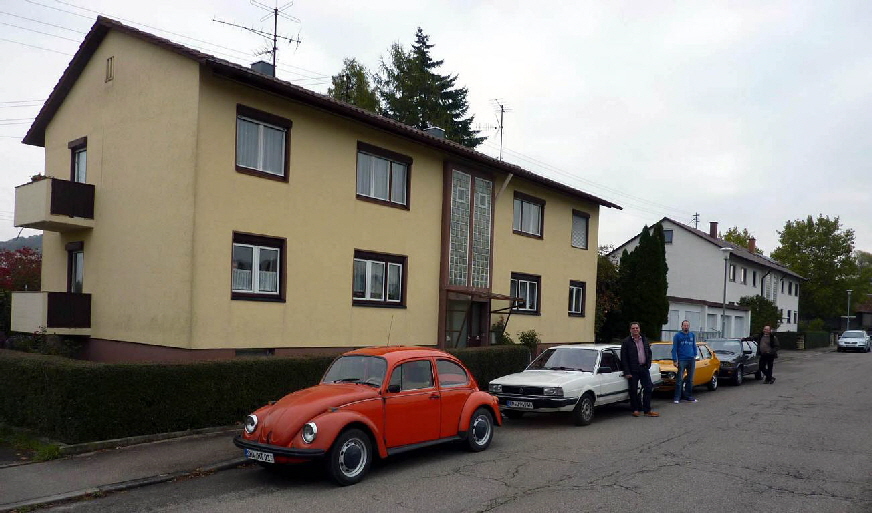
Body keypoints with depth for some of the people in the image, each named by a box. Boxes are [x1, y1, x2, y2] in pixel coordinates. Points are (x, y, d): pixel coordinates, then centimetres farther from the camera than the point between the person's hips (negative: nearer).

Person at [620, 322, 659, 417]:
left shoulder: (644, 340, 11)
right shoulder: (626, 342, -5)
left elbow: (649, 353, 20)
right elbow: (624, 358, -7)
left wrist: (648, 365, 8)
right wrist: (627, 372, -12)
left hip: (644, 368, 4)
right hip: (633, 370, -4)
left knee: (648, 388, 2)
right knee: (633, 390, 2)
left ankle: (647, 410, 8)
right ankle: (635, 410, 14)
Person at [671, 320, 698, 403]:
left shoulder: (692, 335, 12)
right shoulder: (677, 336, -1)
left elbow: (694, 347, 19)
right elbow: (674, 349, -2)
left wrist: (695, 356, 7)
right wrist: (675, 360, -9)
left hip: (691, 360, 4)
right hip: (682, 360, -4)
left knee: (690, 379, 9)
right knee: (679, 379, -7)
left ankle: (688, 396, 17)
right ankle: (677, 397, -5)